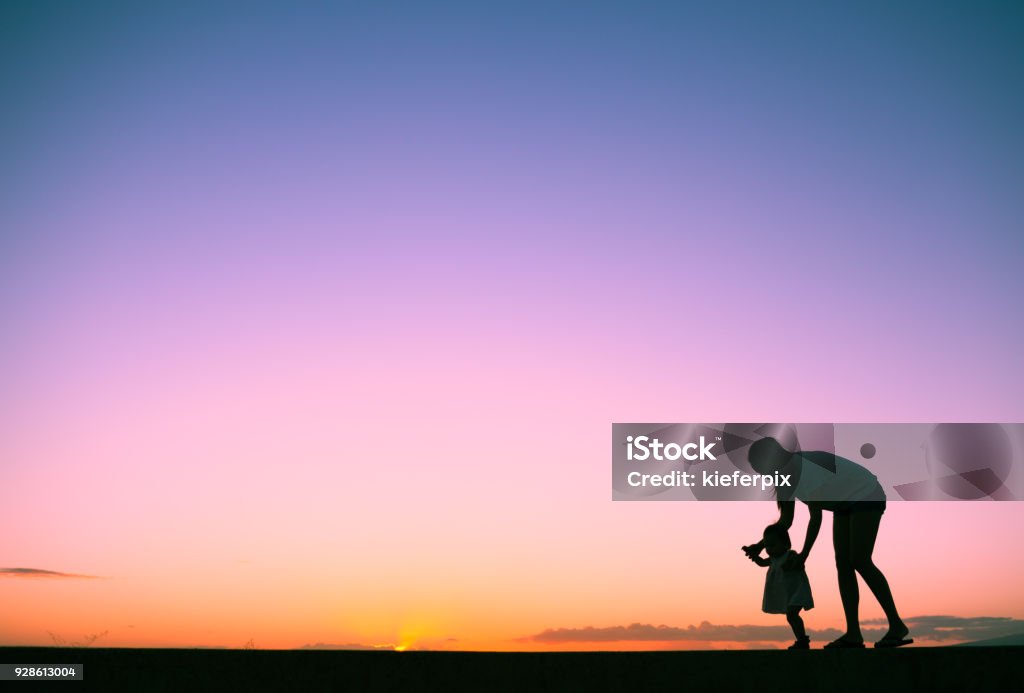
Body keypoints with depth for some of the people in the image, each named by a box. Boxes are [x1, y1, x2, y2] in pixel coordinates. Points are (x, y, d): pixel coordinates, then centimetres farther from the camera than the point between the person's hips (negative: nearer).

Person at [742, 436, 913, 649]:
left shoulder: (805, 468, -31)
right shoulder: (786, 474, -3)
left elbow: (816, 516, -29)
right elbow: (785, 520, 2)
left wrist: (803, 554, -21)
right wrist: (760, 546, -7)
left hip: (866, 498, -9)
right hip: (846, 503, 9)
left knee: (859, 560, -18)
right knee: (843, 563, -2)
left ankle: (897, 626, -13)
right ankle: (853, 634, -6)